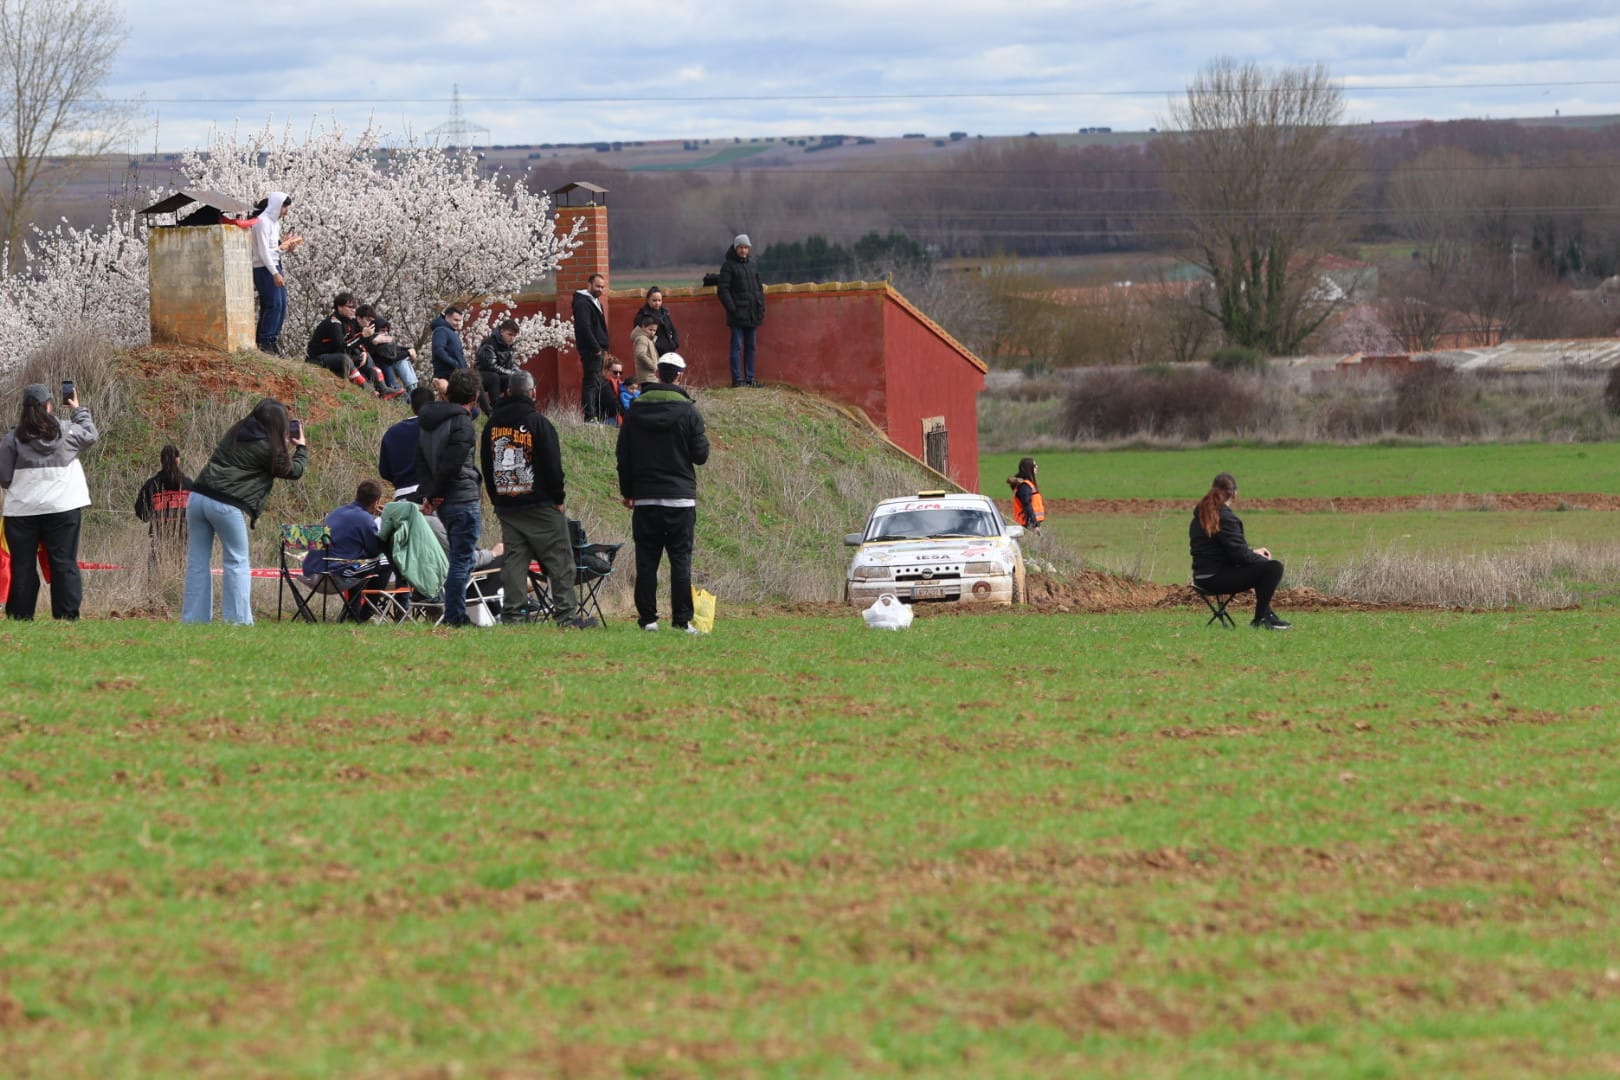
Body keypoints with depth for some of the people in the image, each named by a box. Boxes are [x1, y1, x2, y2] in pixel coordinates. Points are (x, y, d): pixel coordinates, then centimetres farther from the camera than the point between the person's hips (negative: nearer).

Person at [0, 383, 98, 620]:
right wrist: (79, 411, 34)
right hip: (63, 508, 0)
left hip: (22, 510, 0)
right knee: (64, 564, 3)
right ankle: (67, 613, -1)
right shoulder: (67, 432, -2)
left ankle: (20, 615, 5)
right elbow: (91, 436, 19)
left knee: (23, 565, 6)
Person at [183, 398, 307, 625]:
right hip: (226, 505, -6)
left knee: (197, 562, 9)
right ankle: (237, 619, 2)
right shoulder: (267, 447, -2)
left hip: (198, 496, 6)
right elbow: (293, 470, 11)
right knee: (237, 562, 5)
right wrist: (302, 448, 31)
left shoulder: (236, 432, 16)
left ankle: (193, 618, 9)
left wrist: (284, 445, 33)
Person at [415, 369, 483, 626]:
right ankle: (455, 616, -5)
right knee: (462, 560, -4)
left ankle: (455, 615, 19)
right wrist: (435, 494, -6)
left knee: (460, 558, 17)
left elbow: (421, 461, 13)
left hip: (444, 502, 9)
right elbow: (450, 465, -19)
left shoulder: (430, 422, 14)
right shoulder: (462, 424, -14)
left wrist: (429, 494, 6)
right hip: (462, 499, -9)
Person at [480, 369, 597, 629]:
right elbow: (552, 463, -10)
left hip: (505, 505, 6)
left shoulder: (492, 423, 9)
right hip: (540, 504, -6)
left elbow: (486, 464, 15)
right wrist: (557, 498, -1)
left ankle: (511, 612, 1)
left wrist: (496, 498, 19)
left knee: (514, 557, 8)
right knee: (559, 558, -2)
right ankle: (566, 613, -6)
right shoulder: (537, 422, -9)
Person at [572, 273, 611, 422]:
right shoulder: (583, 303, -11)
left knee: (597, 385, 11)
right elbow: (585, 328, -20)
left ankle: (596, 417, 15)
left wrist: (603, 348, 16)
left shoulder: (595, 302, 20)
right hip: (591, 350, -10)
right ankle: (589, 417, -15)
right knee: (591, 383, -12)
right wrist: (596, 349, -19)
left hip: (597, 350, 10)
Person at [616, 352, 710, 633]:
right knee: (681, 559, 0)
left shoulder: (636, 410, 4)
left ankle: (647, 618, 3)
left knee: (646, 560, 4)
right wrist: (702, 439, 19)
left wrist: (626, 490, 17)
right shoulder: (688, 412, -5)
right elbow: (700, 454, -3)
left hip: (645, 498, 2)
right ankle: (682, 619, -4)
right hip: (681, 497, -2)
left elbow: (623, 455, 7)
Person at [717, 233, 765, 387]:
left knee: (750, 346, 9)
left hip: (753, 315, 6)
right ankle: (737, 379, -4)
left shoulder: (752, 265, 15)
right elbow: (723, 290, -8)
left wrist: (761, 308, 9)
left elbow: (759, 288, 20)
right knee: (737, 346, -5)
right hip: (738, 315, -6)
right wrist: (732, 308, -15)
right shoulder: (729, 266, -4)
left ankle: (750, 378, 14)